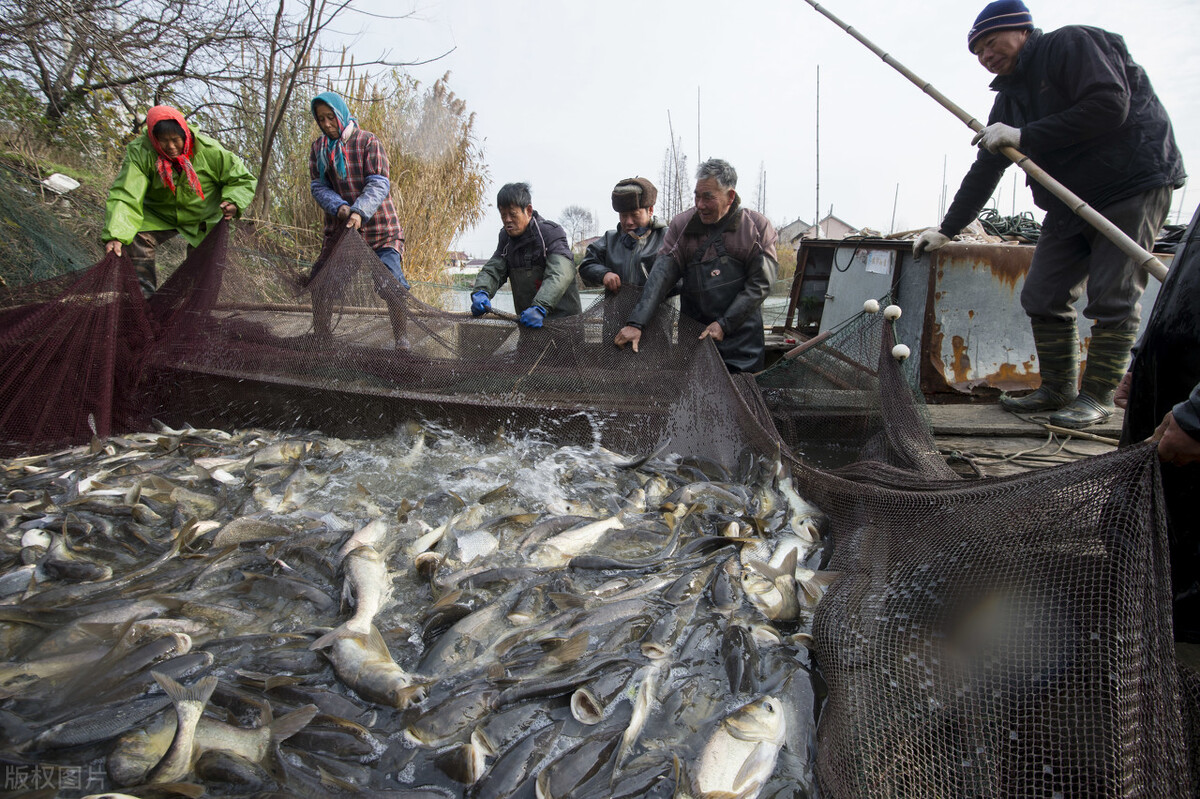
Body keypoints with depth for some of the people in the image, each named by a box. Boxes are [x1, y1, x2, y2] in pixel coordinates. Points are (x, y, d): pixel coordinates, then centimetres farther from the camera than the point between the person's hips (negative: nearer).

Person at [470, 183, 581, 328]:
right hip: (526, 321, 5)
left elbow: (560, 275, -22)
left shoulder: (551, 233, -8)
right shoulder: (506, 237, 13)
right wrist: (480, 293, -16)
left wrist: (539, 308, -37)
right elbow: (492, 270, 7)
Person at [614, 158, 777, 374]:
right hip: (693, 338, 2)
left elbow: (760, 284, -4)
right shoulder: (682, 225, 3)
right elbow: (662, 274, -7)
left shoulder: (757, 227, -1)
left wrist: (724, 324, -12)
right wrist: (636, 323, -19)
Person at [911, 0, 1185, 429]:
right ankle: (1058, 389, 14)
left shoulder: (1072, 44, -8)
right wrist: (946, 230, 14)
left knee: (1111, 298, -9)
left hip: (1133, 184, -8)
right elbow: (984, 171, 16)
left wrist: (1023, 136, -20)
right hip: (1070, 199, 8)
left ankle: (1098, 396, 1)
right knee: (1042, 297, 3)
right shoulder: (1010, 95, 14)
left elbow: (1109, 106, -23)